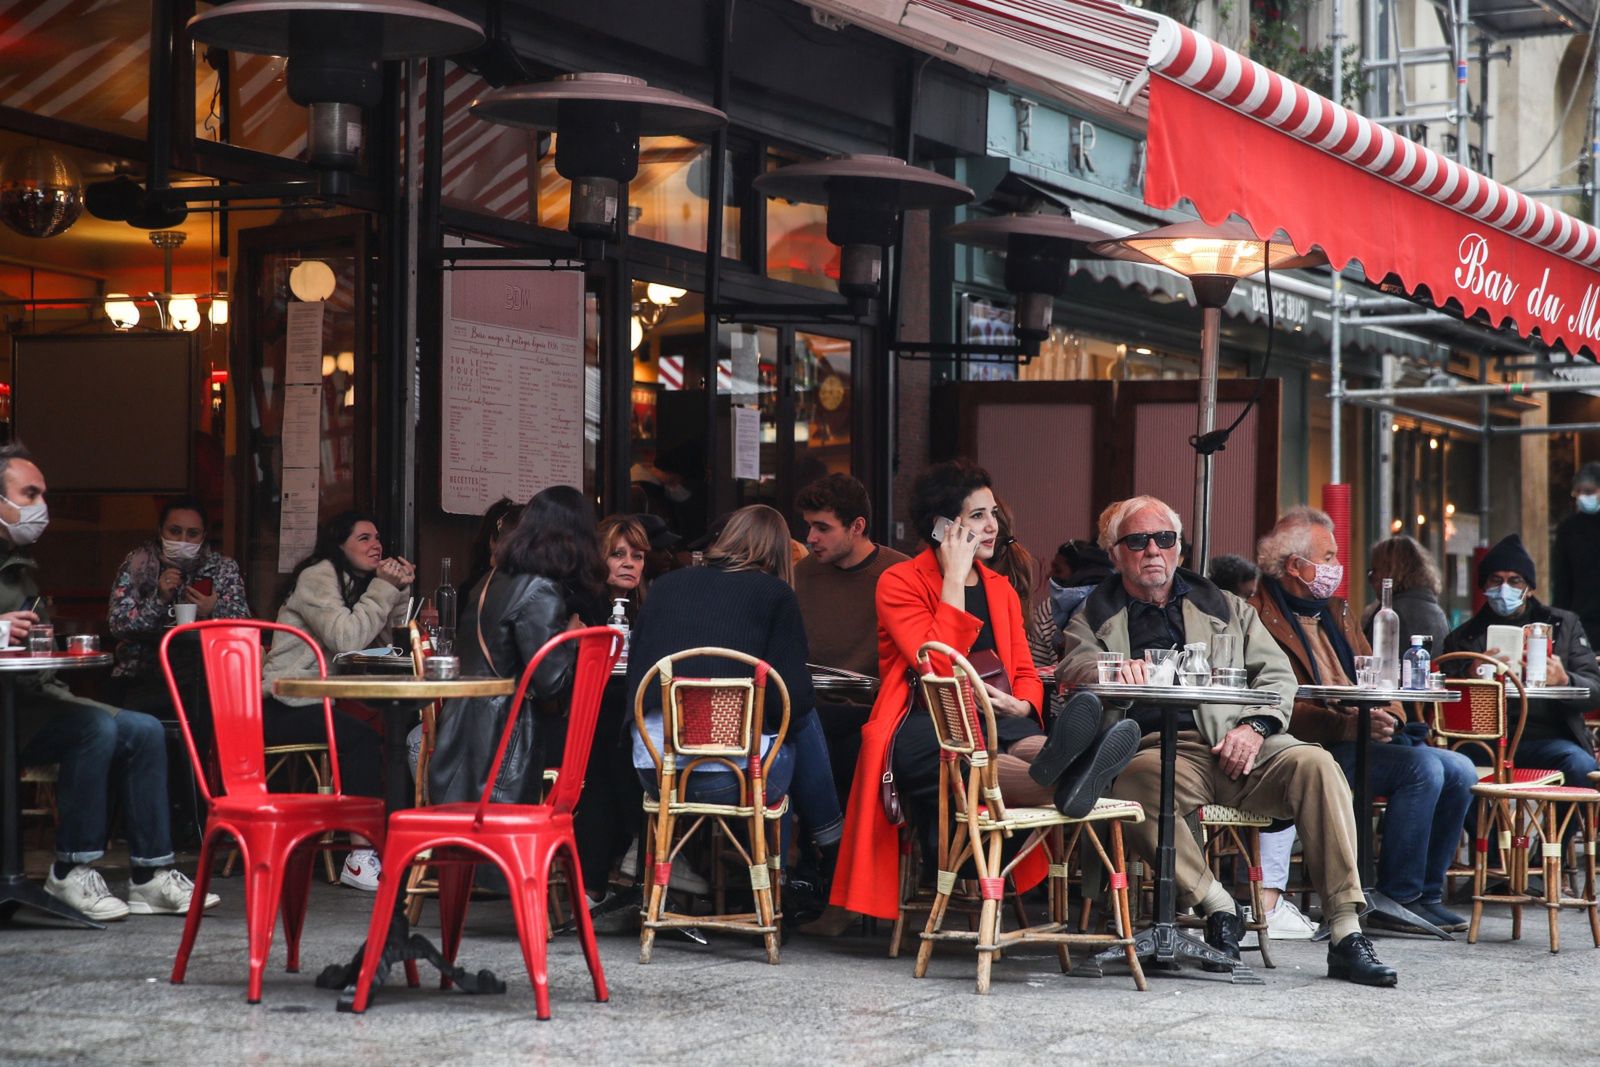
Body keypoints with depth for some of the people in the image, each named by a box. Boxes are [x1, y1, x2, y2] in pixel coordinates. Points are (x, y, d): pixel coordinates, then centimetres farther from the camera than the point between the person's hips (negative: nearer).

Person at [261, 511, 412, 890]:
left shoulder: (359, 582, 18)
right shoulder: (317, 577, -8)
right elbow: (346, 639, -23)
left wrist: (400, 592, -2)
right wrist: (384, 589, -16)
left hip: (321, 701, 8)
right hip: (282, 705, -8)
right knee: (361, 738, -29)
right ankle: (361, 858, -28)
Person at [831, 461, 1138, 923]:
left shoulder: (1000, 589, 22)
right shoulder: (900, 582, 3)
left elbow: (1026, 673, 19)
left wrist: (1021, 705, -6)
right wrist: (954, 578, -8)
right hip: (919, 729, -5)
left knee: (1029, 744, -34)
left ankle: (1057, 769, -71)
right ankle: (1060, 783, -72)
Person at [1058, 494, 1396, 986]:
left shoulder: (1224, 607, 26)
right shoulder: (1096, 616, 21)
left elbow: (1277, 674, 17)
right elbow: (1074, 664, 1)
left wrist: (1255, 727, -5)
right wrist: (1113, 668, -23)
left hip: (1236, 745, 2)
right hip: (1158, 746, -2)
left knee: (1315, 764, -28)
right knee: (1133, 778, -38)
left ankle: (1345, 933, -29)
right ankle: (1215, 905, -26)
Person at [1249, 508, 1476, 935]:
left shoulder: (1336, 610, 22)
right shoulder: (1258, 618, -9)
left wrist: (1388, 716, -2)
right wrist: (1348, 725, -28)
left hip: (1363, 736, 9)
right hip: (1316, 749, -9)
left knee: (1460, 771, -7)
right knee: (1422, 766, -26)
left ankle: (1425, 892, 1)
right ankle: (1396, 897, -16)